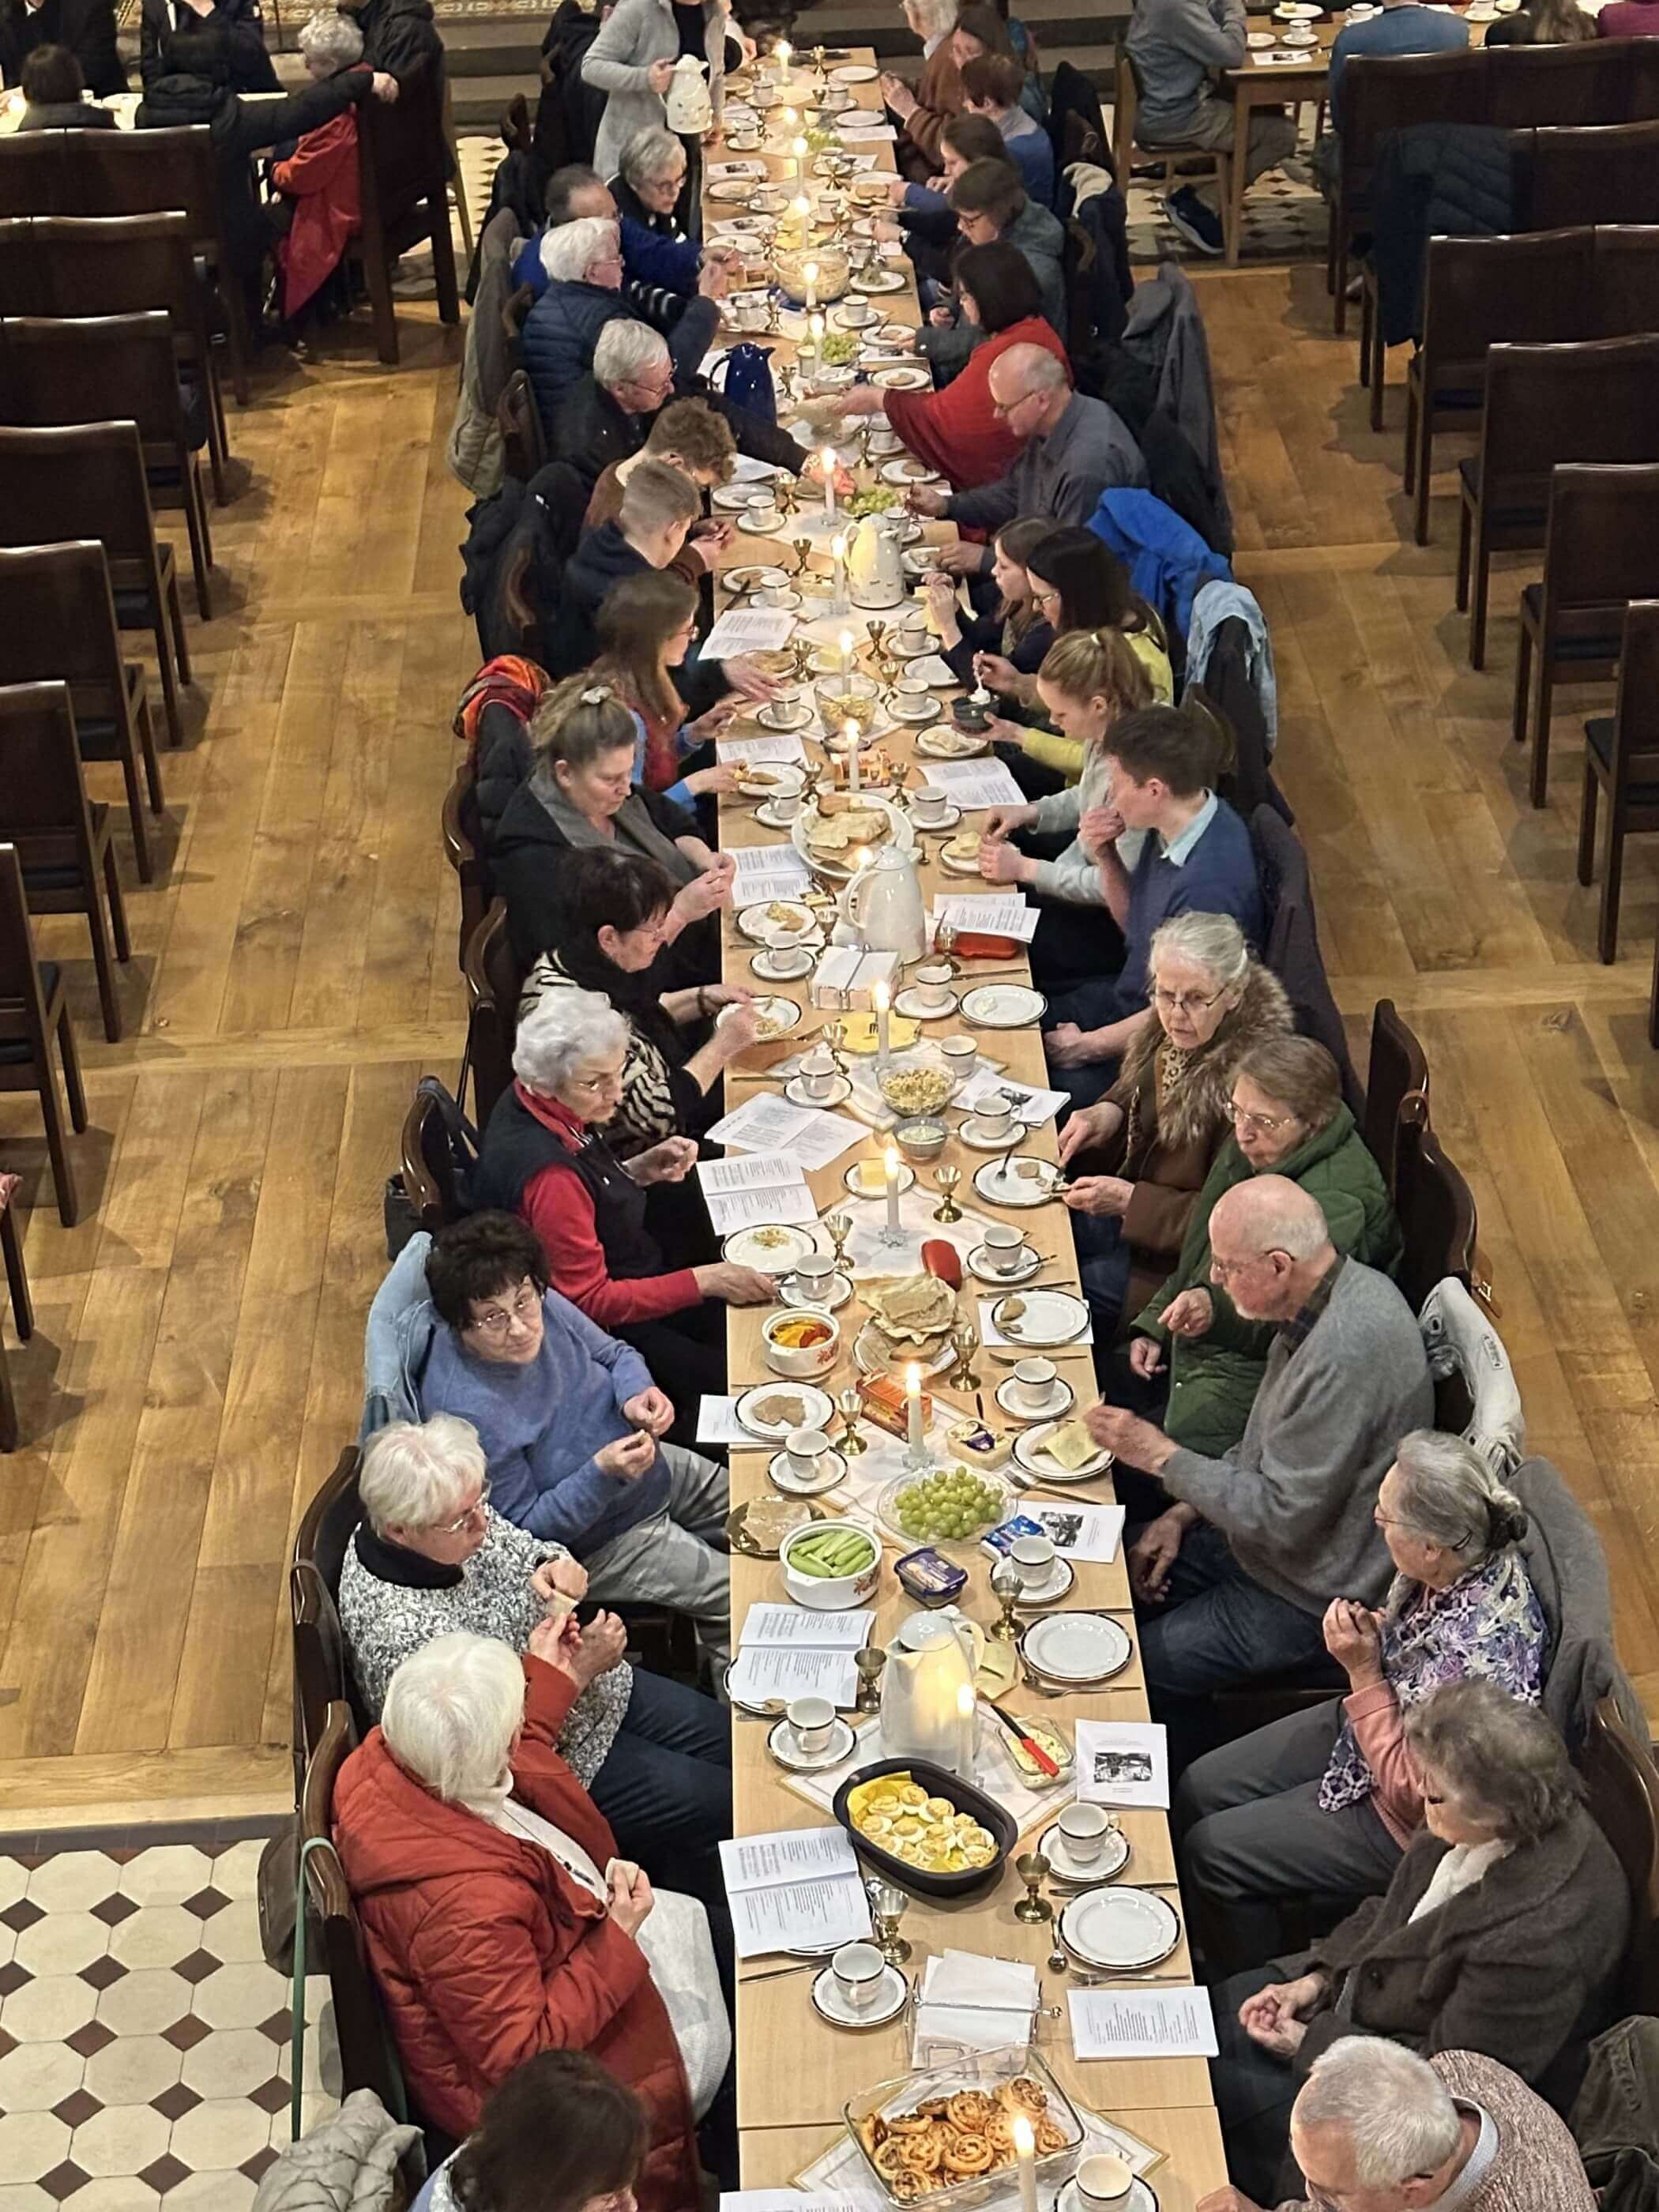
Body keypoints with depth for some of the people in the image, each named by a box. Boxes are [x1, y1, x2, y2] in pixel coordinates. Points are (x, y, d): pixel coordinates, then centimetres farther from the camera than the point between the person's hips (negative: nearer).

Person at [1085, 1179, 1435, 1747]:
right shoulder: (1327, 1297, -3)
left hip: (1312, 1599, -10)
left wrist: (1161, 1456, -19)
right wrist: (1187, 1510, 5)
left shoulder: (1348, 1351, -34)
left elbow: (1281, 1517, -27)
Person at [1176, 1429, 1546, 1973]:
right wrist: (1373, 1630, -11)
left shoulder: (1476, 1654, -41)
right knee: (1199, 1789, 11)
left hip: (1406, 1825, -8)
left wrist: (1363, 1670, -27)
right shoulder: (1465, 1559, -17)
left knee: (1211, 1851, -1)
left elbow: (1412, 1791, -27)